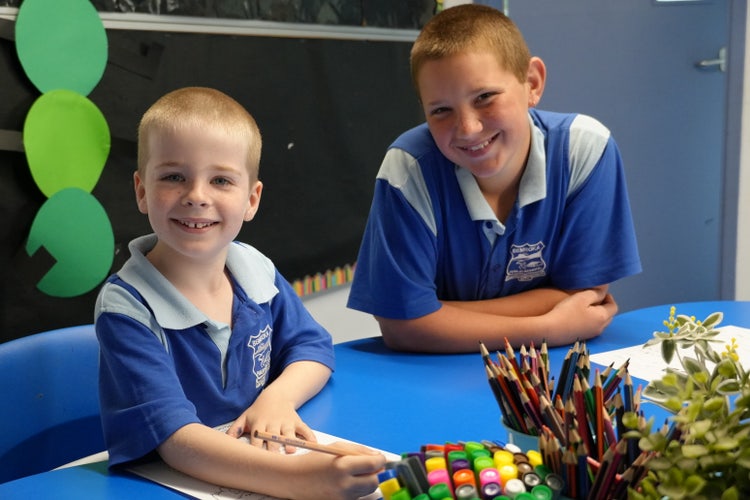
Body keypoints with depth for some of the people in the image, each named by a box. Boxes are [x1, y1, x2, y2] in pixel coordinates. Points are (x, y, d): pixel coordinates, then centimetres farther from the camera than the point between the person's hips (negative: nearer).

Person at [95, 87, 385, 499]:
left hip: (262, 463, 5)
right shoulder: (127, 309, -16)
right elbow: (176, 439, -25)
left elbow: (313, 347, 11)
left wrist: (278, 395, -10)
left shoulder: (257, 271, 0)